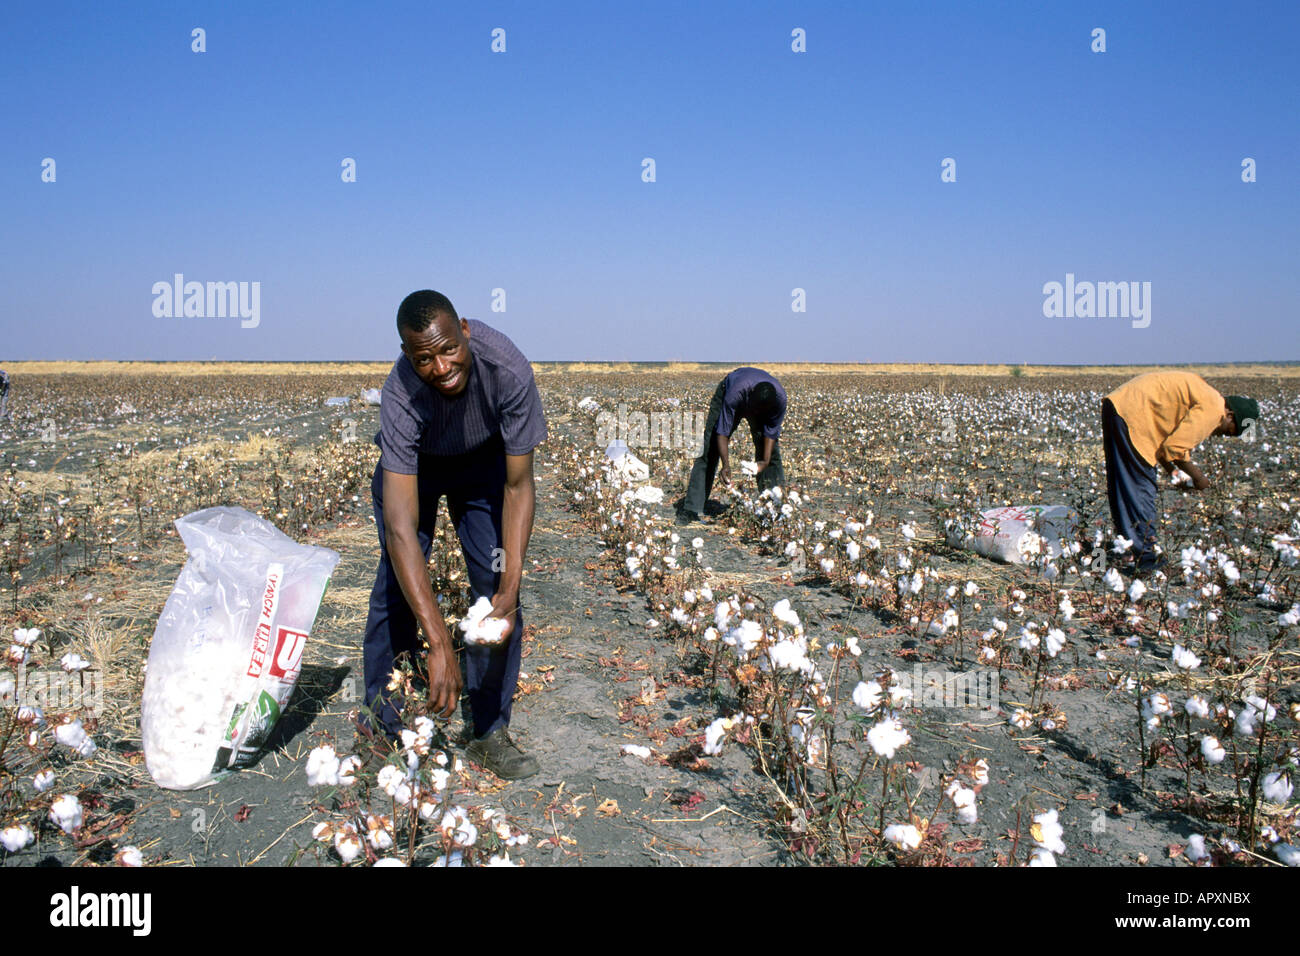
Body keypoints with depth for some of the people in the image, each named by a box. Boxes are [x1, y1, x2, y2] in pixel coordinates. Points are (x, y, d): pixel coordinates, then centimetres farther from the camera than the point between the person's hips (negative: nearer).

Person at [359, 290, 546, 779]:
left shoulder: (507, 369, -38)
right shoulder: (400, 398, -40)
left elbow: (518, 486, -28)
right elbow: (400, 527, -45)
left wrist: (511, 587, -37)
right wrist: (439, 643, -51)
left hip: (483, 460, 1)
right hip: (411, 463, -1)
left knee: (495, 585, -10)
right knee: (398, 587, -8)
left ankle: (489, 733, 1)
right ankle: (384, 726, 11)